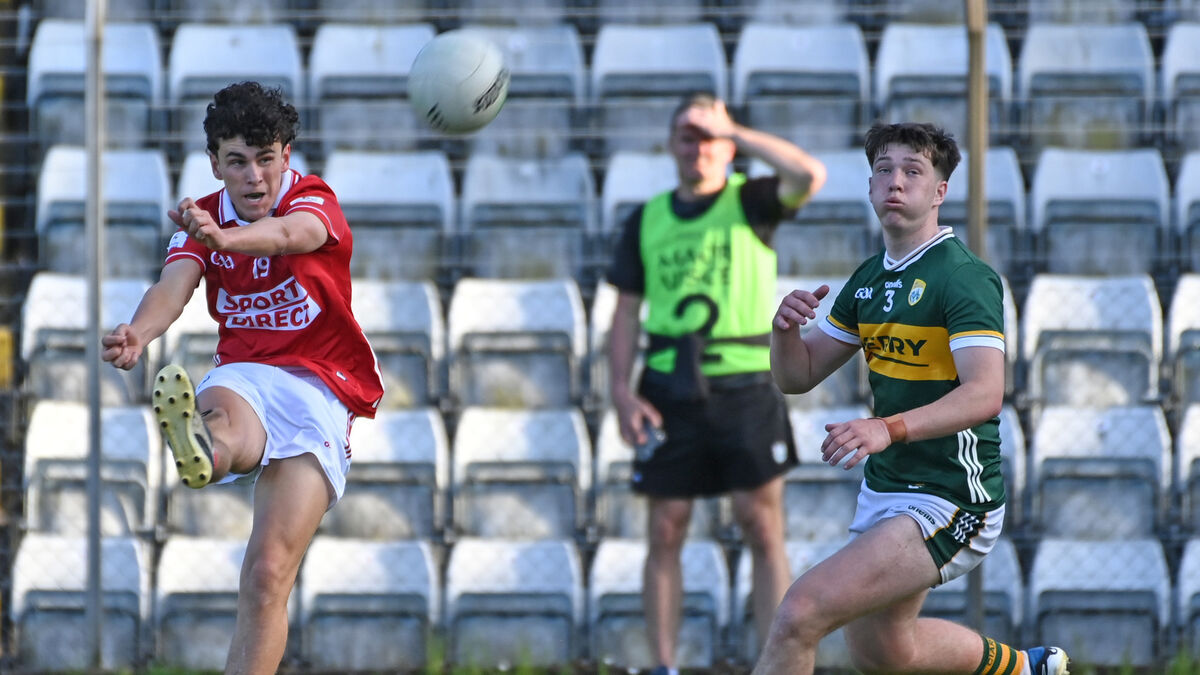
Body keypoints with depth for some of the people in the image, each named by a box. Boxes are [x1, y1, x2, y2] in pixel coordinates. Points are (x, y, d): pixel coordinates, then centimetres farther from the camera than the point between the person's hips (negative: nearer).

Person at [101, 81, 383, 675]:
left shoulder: (314, 202, -4)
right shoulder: (203, 220, 8)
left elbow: (289, 234, -31)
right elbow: (174, 285, -12)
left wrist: (224, 237, -54)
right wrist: (138, 332, -37)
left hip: (319, 390, -2)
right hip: (242, 375, 2)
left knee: (268, 575, -17)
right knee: (217, 415, -40)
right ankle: (201, 450, -76)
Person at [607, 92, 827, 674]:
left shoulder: (750, 202, 3)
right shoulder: (647, 220, 12)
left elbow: (809, 175, -18)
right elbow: (626, 311, 13)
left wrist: (733, 131, -12)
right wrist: (622, 391, 1)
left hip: (744, 385, -3)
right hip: (668, 393, 3)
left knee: (764, 530, -6)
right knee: (665, 533, 2)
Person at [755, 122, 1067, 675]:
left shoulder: (964, 277, -17)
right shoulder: (870, 278, 10)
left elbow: (985, 394, -29)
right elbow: (797, 376, 12)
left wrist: (888, 429, -43)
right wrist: (786, 327, -11)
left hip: (948, 503, -10)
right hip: (883, 490, 10)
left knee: (800, 613, -23)